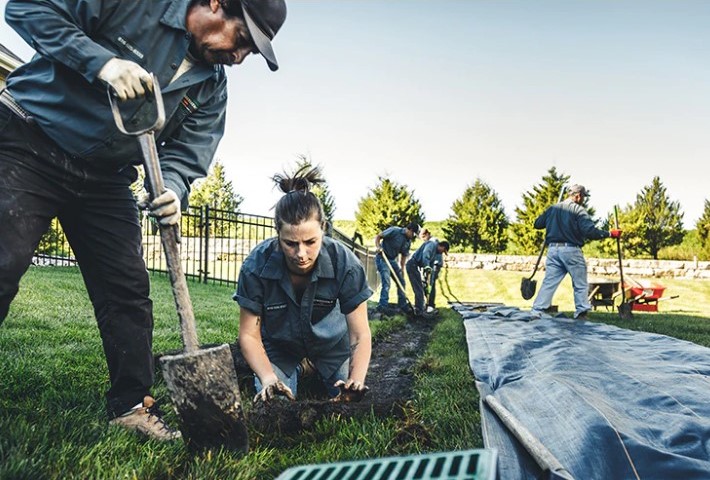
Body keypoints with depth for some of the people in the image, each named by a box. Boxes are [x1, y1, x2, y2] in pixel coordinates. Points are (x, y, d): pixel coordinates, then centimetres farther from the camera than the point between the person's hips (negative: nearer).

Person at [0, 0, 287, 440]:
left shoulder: (212, 87, 2)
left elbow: (186, 154, -2)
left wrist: (172, 191, -24)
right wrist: (102, 62, -27)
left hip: (106, 179, 5)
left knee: (129, 290, 2)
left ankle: (133, 405, 16)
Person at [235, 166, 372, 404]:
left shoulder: (345, 263, -31)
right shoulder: (256, 266, -31)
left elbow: (360, 335, -25)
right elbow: (249, 335, -20)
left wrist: (356, 380, -41)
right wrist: (268, 378, -36)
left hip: (331, 341, 0)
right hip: (279, 346, 0)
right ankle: (299, 372, 20)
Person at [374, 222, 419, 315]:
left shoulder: (408, 242, 5)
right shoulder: (394, 231, -16)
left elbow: (403, 256, 11)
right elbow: (378, 236, -13)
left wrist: (402, 270, 7)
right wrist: (378, 247, -29)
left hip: (392, 260, 8)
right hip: (382, 258, -8)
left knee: (401, 282, 10)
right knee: (386, 282, -18)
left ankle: (402, 305, 22)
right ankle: (382, 306, -14)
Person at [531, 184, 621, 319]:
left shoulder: (552, 209, 11)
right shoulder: (578, 210, -5)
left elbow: (537, 224, 18)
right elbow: (590, 231, -15)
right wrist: (610, 234, -6)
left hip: (553, 250, 5)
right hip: (571, 250, -5)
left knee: (548, 282, 6)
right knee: (581, 285, 8)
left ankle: (536, 311, 1)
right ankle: (581, 313, 5)